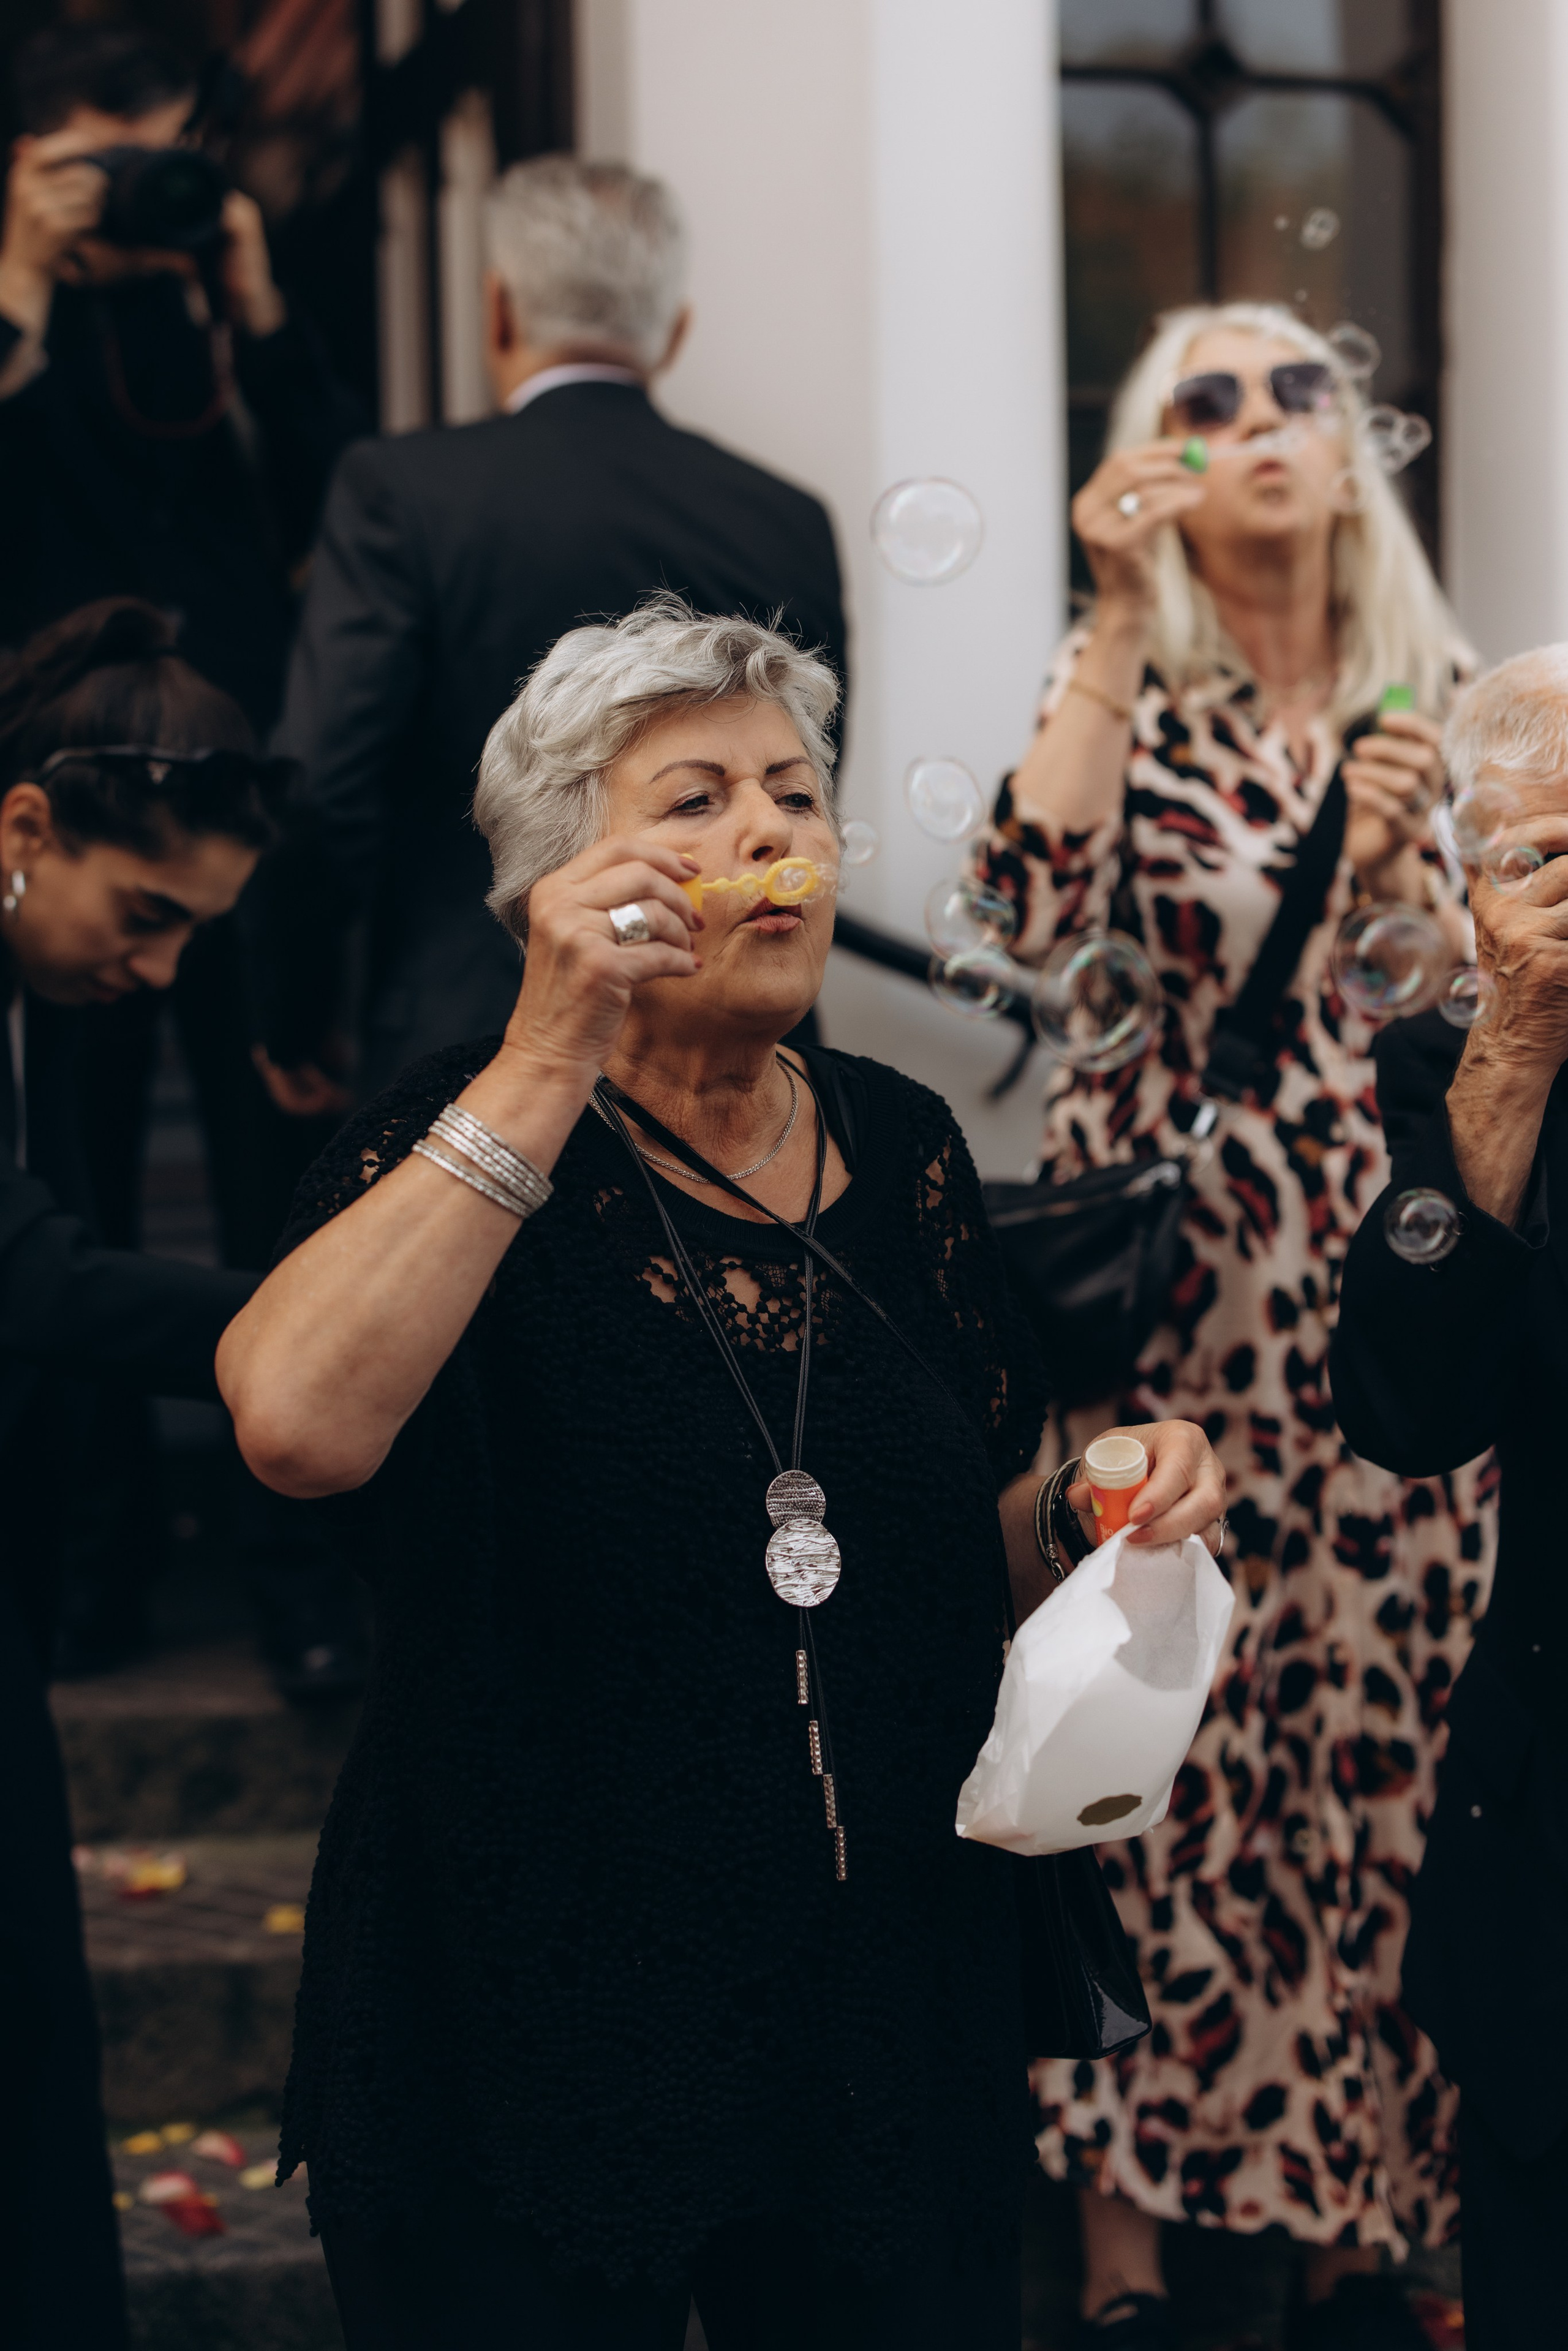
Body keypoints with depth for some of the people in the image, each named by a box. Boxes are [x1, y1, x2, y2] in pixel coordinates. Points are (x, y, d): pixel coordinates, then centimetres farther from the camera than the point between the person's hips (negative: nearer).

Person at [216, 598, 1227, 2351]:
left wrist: (1107, 1499, -6)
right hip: (532, 2057, -4)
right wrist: (551, 1060, -28)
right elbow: (294, 1426, -32)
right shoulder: (468, 1135, -10)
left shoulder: (896, 1146, 4)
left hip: (892, 2026, 4)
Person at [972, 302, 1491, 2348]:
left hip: (1396, 1296, 3)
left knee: (1382, 1749, 6)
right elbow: (1041, 913, -19)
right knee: (1160, 1755, 0)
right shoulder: (1127, 690, 1)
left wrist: (1398, 856, -12)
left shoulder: (1436, 695, 8)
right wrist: (1123, 622, -18)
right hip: (1170, 1294, -2)